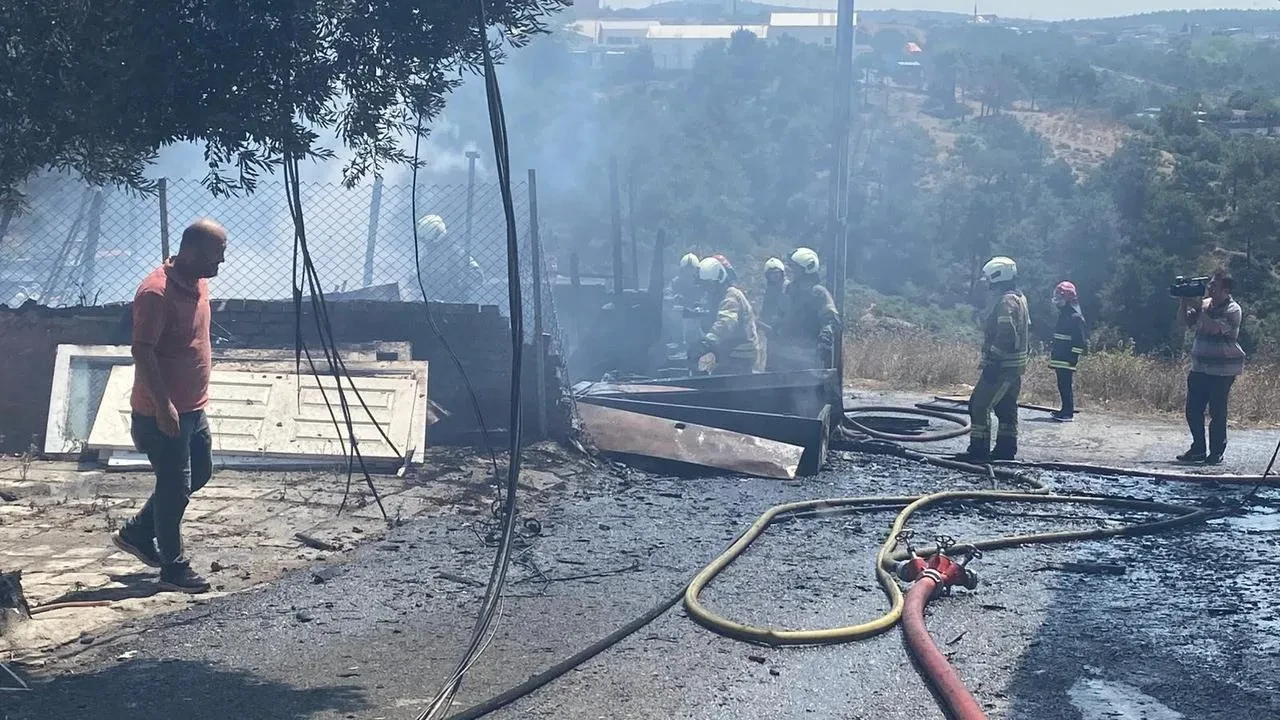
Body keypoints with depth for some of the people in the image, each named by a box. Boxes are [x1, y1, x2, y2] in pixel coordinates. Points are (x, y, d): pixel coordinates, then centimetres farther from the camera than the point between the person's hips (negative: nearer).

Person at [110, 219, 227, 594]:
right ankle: (173, 567, 14)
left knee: (199, 472, 19)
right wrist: (163, 405, -26)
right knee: (175, 486, 0)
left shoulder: (198, 283, 6)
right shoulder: (157, 292, -23)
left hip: (193, 406, 10)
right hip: (163, 412, -9)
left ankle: (136, 532, 32)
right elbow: (142, 351, -25)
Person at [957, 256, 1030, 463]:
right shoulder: (1019, 299, 15)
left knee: (979, 405, -7)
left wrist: (992, 361, -24)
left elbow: (1005, 336, -26)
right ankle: (1006, 449, 18)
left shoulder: (1005, 302, -17)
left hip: (1001, 366, -10)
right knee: (1006, 408, 14)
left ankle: (979, 449, -7)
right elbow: (1026, 329, 21)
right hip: (1015, 366, 10)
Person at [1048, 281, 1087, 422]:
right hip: (1059, 359, 9)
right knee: (1062, 385, 13)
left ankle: (1068, 413, -8)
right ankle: (1065, 410, 20)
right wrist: (1053, 353, 21)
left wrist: (1073, 358, -19)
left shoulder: (1075, 317, -12)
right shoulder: (1063, 314, 18)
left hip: (1067, 359, -9)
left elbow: (1080, 340, -15)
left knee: (1067, 385, -9)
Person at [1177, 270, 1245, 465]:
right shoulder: (1205, 304, 10)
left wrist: (1197, 306, -22)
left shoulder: (1232, 310, -11)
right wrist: (1185, 303, -4)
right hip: (1199, 367, 7)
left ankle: (1216, 453, 5)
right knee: (1193, 410, 8)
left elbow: (1214, 328, -24)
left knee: (1217, 413, -4)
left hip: (1223, 370, -7)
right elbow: (1186, 322, 11)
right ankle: (1198, 450, 19)